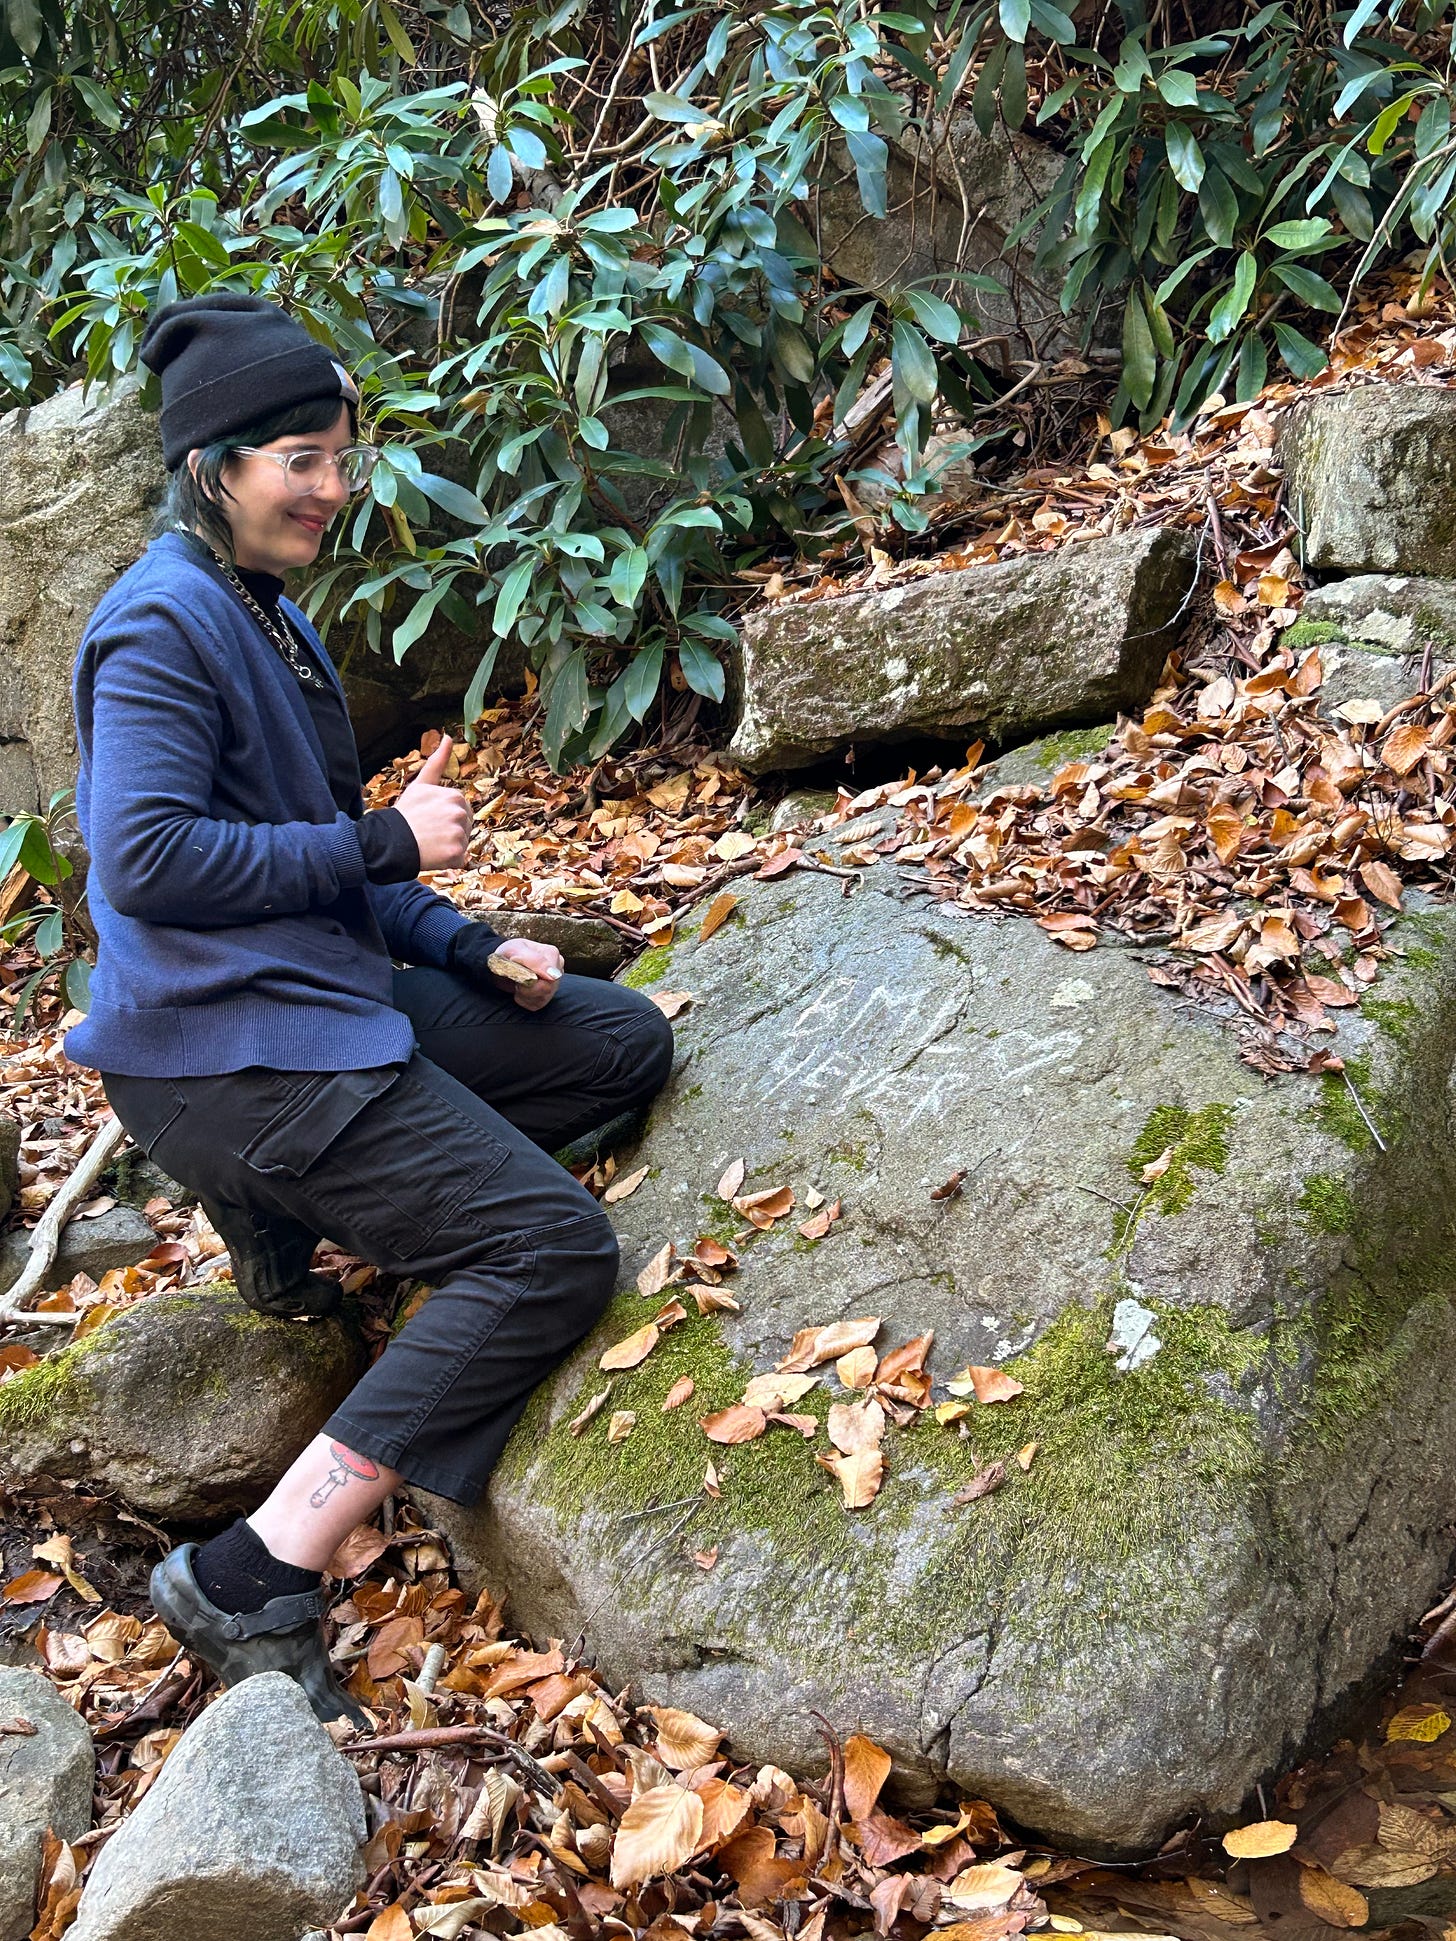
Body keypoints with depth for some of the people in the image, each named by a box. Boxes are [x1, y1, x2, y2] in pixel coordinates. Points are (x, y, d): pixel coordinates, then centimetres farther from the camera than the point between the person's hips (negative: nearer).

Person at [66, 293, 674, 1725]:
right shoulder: (163, 624, -13)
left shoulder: (261, 613, 18)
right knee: (553, 1250, -18)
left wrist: (469, 949, 10)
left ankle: (291, 1213, 10)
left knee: (627, 1041, 14)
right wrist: (381, 844, -16)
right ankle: (253, 1581, -17)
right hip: (225, 1050, -10)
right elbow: (146, 856, -24)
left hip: (325, 1002, 10)